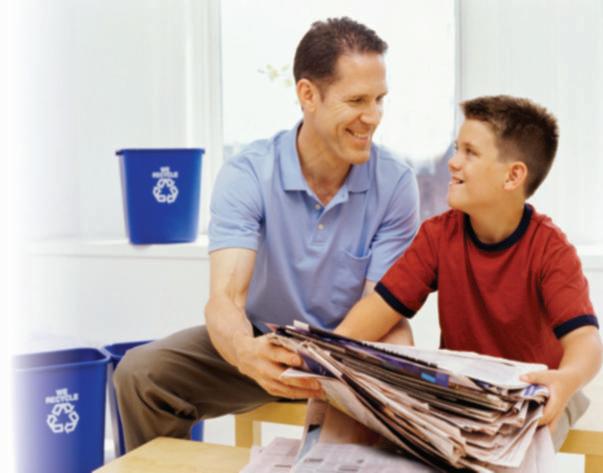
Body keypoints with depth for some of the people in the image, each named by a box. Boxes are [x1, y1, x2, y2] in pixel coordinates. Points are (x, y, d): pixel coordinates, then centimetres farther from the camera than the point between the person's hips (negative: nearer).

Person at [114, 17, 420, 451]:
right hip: (263, 343, 0)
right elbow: (225, 298, -30)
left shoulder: (395, 183, -15)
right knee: (142, 373, -22)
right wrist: (247, 353, -55)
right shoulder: (246, 176, -19)